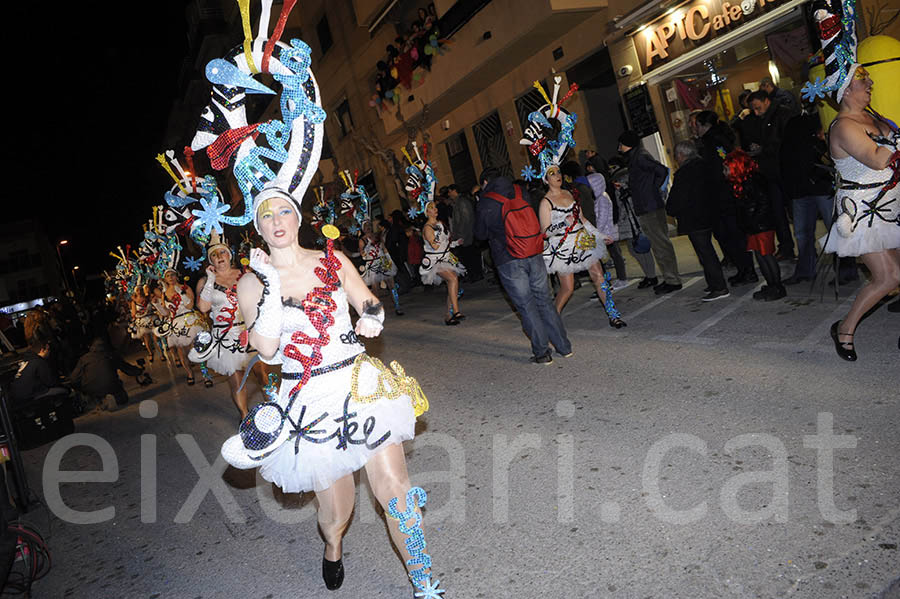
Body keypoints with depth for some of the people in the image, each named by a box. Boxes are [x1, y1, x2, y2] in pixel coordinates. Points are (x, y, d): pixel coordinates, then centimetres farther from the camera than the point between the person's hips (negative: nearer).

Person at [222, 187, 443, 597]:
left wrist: (370, 320, -15)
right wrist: (271, 283, -15)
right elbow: (267, 348, -12)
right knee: (336, 509, 9)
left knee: (394, 489, -2)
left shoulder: (332, 261, 6)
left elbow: (370, 305, 8)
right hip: (310, 401, -1)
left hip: (361, 385, 1)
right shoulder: (252, 283, -1)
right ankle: (333, 548, 48)